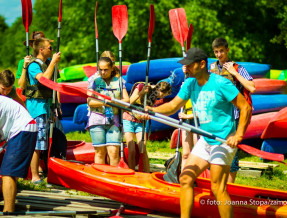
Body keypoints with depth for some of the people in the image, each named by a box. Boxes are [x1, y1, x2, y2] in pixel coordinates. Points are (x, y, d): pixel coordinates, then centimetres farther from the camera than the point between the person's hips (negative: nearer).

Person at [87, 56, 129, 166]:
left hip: (113, 121, 1)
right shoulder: (94, 81, 5)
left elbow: (127, 100, 5)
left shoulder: (119, 82, 10)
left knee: (114, 152, -6)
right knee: (100, 152, 1)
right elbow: (90, 102, -4)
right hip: (97, 120, -1)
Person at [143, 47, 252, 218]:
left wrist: (238, 135, -19)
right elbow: (173, 106, 3)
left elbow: (246, 108, -13)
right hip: (205, 140, 8)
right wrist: (152, 111, -16)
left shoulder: (220, 84, -16)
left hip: (224, 141, -8)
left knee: (217, 188, -10)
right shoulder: (190, 84, 5)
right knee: (185, 179, 4)